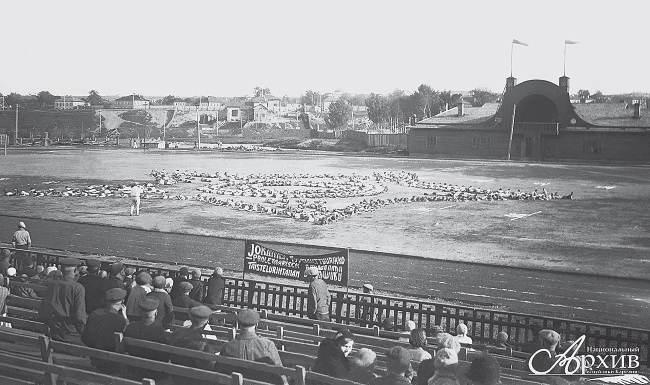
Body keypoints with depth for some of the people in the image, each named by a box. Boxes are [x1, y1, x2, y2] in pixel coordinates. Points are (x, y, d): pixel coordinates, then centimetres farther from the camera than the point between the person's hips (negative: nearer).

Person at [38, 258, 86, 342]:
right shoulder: (78, 288, -14)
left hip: (54, 333, 5)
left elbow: (41, 311, 8)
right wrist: (82, 332, 0)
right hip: (71, 334, -5)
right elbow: (79, 315, -15)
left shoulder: (51, 285, 0)